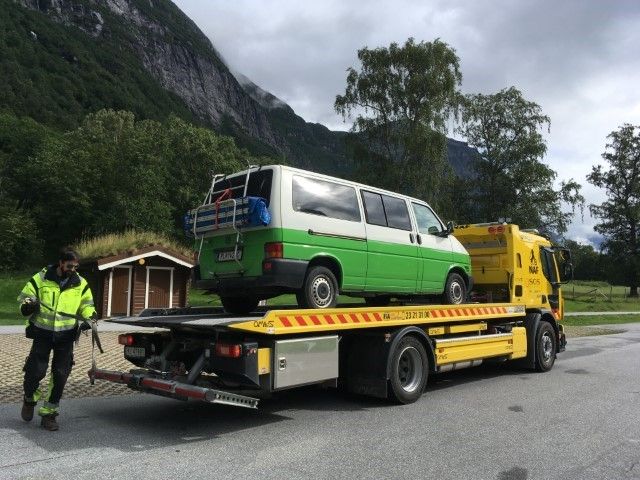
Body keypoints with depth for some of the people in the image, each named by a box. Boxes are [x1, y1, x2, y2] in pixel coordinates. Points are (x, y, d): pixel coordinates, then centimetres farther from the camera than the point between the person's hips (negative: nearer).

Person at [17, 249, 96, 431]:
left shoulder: (80, 284, 3)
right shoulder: (41, 279, -4)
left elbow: (86, 305, 13)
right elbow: (24, 297, 2)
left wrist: (89, 317, -7)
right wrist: (27, 306, -20)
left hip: (66, 336, 2)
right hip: (42, 333, -2)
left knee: (60, 376, 2)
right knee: (36, 371, -6)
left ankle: (48, 413, 18)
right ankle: (30, 399, 28)